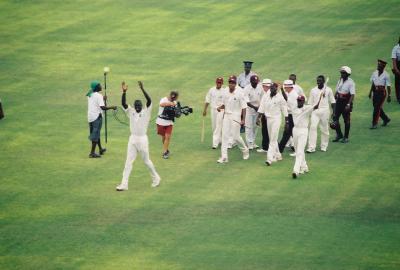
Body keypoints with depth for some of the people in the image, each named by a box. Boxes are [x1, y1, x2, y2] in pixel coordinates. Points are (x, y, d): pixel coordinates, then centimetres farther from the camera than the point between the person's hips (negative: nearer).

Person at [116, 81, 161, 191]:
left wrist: (142, 89, -29)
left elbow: (149, 100, -21)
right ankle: (124, 184, -1)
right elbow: (123, 104, -9)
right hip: (132, 139, 3)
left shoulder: (146, 112, -5)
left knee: (146, 161, 9)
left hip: (142, 139, -3)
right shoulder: (131, 112, 3)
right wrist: (124, 92, -24)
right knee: (128, 162, 0)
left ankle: (156, 178, 30)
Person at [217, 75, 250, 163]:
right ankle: (224, 157, -1)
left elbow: (244, 107, -10)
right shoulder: (226, 92, 6)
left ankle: (245, 150, 25)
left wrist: (243, 119, -15)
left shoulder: (239, 93, -11)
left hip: (235, 117, -5)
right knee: (225, 136, -1)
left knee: (236, 136, -2)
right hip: (226, 116, 5)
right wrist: (220, 107, -5)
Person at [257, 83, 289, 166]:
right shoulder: (265, 96, 4)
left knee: (273, 140, -11)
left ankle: (270, 159, -15)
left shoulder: (280, 98, -8)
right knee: (272, 139, 14)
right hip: (268, 119, 6)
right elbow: (261, 108, 4)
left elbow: (284, 110, -4)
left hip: (276, 119, -6)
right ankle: (278, 155, 29)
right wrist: (258, 118, -4)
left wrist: (287, 122, -3)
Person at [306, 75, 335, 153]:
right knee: (313, 127, -12)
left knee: (324, 129, 4)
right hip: (315, 111, 1)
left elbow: (332, 102, 7)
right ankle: (311, 147, -16)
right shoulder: (313, 90, 8)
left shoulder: (328, 90, 4)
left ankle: (324, 147, 17)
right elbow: (310, 103, 11)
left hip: (324, 111, -1)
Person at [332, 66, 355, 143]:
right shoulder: (340, 80, 9)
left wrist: (348, 105, -27)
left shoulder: (350, 82, -14)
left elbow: (352, 95, -20)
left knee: (346, 120, 3)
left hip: (346, 102, -7)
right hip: (339, 101, 7)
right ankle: (339, 135, 18)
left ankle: (346, 137, 13)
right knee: (335, 118, 4)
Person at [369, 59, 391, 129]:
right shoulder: (374, 73, 4)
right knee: (377, 108, 14)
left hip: (382, 92, -6)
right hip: (375, 92, 6)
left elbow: (388, 86, -10)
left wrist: (389, 96, -10)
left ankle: (374, 124, 3)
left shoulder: (386, 75, -12)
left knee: (377, 108, -6)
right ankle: (386, 119, 35)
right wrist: (370, 92, 14)